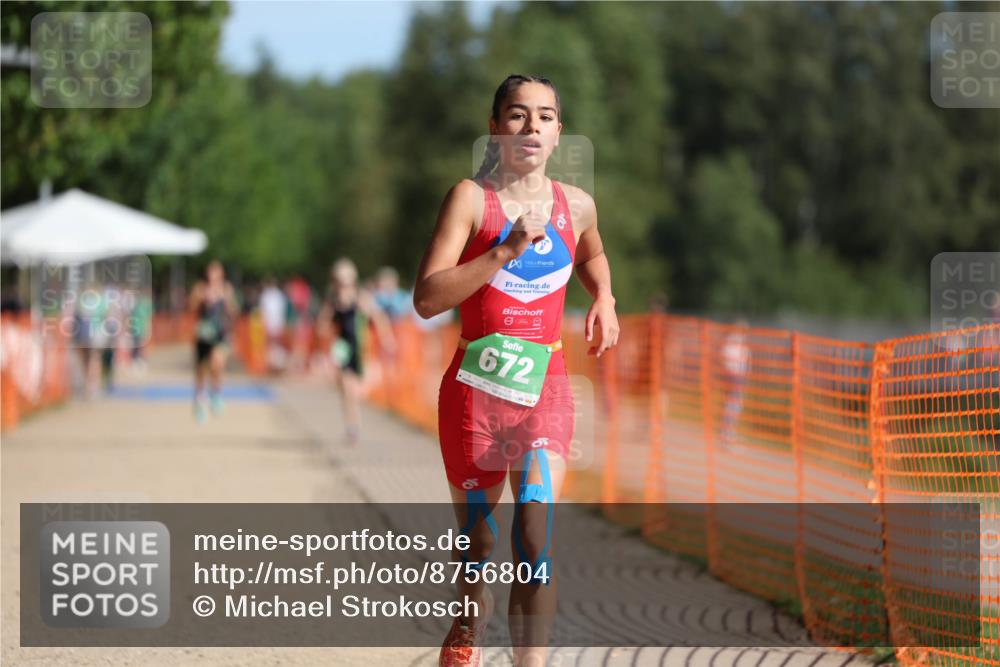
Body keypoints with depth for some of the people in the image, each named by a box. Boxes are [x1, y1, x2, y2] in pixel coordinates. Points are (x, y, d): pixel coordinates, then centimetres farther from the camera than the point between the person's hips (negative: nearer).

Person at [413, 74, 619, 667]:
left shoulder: (577, 206, 6)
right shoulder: (472, 197, -6)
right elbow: (427, 299, -17)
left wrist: (604, 298, 11)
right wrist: (508, 249, -23)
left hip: (545, 387, 2)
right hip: (474, 388, -2)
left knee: (536, 539, -17)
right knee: (478, 543, 11)